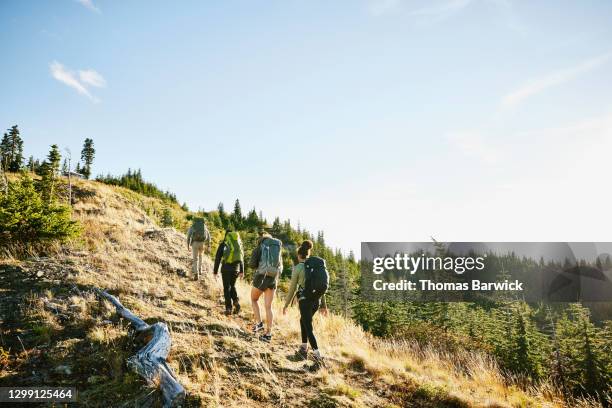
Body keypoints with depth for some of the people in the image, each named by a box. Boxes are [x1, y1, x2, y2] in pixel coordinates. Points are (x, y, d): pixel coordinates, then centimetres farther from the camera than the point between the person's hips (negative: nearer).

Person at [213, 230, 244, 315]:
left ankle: (228, 308, 3)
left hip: (226, 267, -3)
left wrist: (215, 271, 5)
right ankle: (236, 302, 1)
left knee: (227, 288, 6)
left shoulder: (223, 244, 1)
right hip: (236, 268, 3)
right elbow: (242, 257, 11)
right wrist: (242, 271, 16)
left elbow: (218, 257, -1)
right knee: (232, 286, 21)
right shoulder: (239, 243, 11)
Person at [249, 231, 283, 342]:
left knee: (254, 299, 21)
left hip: (261, 277, -4)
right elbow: (280, 267, 20)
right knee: (268, 306, 8)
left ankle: (258, 323, 8)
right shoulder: (278, 247, 14)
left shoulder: (260, 247, -1)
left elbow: (252, 264, -6)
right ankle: (268, 333, 5)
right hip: (273, 279, 4)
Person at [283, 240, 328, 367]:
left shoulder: (297, 268, -5)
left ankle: (318, 357, -6)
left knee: (308, 328, 1)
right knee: (303, 321, 26)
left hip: (305, 300, -6)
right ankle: (303, 350, 28)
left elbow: (292, 288, -2)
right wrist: (324, 304, 16)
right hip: (316, 300, 6)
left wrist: (286, 304, 8)